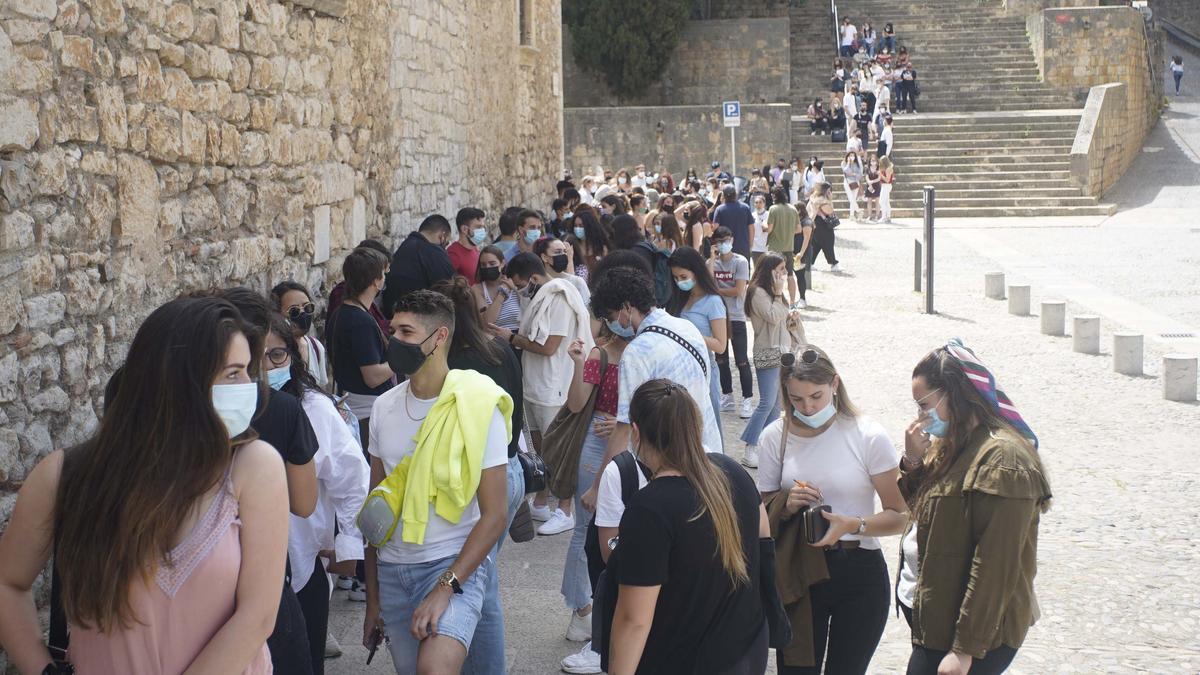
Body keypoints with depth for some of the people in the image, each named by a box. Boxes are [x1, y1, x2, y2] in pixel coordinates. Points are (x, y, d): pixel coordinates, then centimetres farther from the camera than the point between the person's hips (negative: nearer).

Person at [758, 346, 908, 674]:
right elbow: (764, 515, 8)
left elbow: (899, 516, -8)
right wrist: (786, 504, -14)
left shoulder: (868, 437, -10)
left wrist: (852, 525, -25)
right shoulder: (775, 437, -1)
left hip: (858, 572, -2)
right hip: (797, 572, 2)